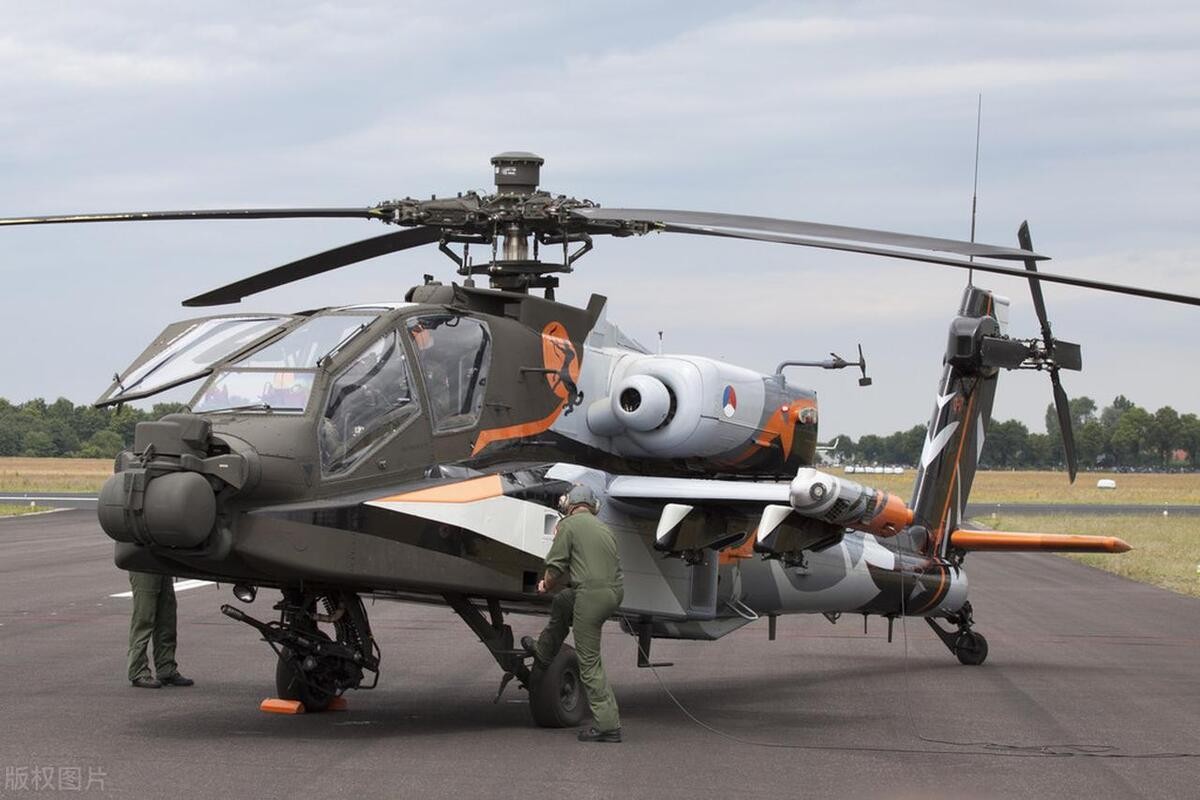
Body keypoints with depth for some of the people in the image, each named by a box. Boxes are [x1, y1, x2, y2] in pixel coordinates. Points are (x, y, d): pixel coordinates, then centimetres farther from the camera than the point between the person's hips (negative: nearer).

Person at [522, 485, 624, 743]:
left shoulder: (569, 525, -1)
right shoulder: (603, 528, 21)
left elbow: (556, 567, -4)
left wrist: (547, 585, 18)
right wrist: (558, 582, 32)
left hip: (592, 595, -8)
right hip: (615, 590, 8)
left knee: (589, 663, -1)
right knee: (561, 603, 34)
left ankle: (608, 724, -4)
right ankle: (543, 652, 51)